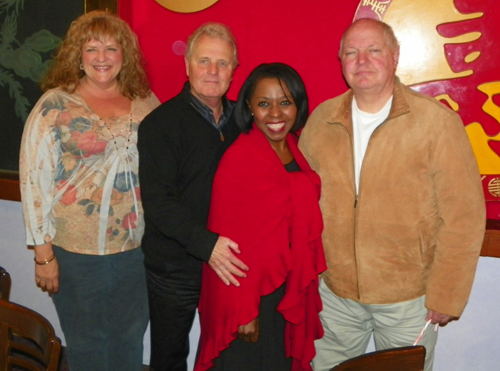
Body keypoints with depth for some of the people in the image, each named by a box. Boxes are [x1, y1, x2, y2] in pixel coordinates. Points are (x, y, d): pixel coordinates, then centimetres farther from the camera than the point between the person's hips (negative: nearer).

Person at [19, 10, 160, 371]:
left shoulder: (146, 102, 3)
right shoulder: (55, 105, -7)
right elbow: (34, 179, -8)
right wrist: (43, 251, -8)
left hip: (137, 247, 3)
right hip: (77, 250, -3)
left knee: (130, 341, 18)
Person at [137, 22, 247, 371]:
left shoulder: (241, 119, 5)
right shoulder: (161, 123, -9)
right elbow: (157, 202, -17)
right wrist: (206, 243, -28)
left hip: (229, 263, 4)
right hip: (175, 267, -4)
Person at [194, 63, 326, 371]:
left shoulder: (297, 151, 2)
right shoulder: (239, 158, -18)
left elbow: (304, 223, 8)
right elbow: (230, 238, -17)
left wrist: (304, 290, 7)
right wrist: (242, 311, -15)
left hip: (291, 291, 6)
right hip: (253, 292, -6)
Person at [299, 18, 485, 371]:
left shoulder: (437, 122, -11)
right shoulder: (321, 119, 0)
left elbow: (463, 217, -10)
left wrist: (446, 297, -10)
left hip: (409, 298, -2)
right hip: (334, 292, 3)